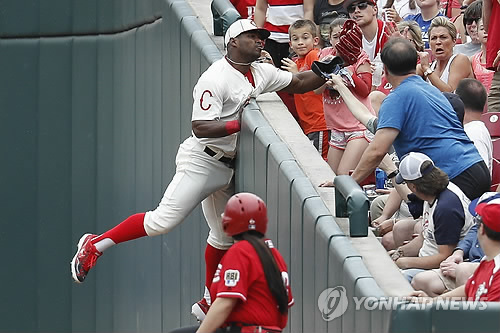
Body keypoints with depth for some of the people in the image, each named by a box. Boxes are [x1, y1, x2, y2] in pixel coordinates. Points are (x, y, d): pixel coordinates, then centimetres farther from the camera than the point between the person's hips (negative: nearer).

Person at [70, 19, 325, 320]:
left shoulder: (261, 73, 8)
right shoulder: (216, 78, -18)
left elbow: (300, 83, 15)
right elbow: (201, 128, -24)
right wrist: (241, 123, -28)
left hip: (226, 168, 9)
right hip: (200, 162, -9)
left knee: (224, 234, 15)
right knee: (164, 220, -18)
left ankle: (209, 304, 26)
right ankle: (95, 245, -7)